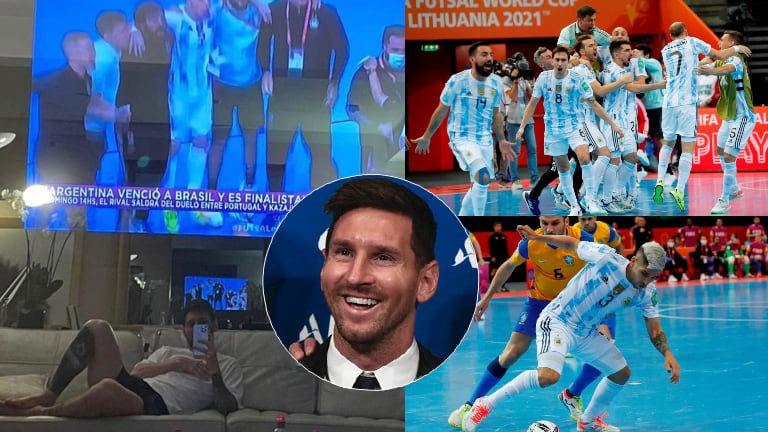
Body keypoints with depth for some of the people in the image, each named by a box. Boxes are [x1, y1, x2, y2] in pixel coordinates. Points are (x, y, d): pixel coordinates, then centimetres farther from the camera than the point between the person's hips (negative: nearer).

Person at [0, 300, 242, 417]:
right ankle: (48, 396, -8)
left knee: (108, 388, -40)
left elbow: (227, 408, 2)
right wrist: (177, 365, 0)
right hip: (130, 385, 6)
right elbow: (136, 371, 13)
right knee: (97, 327, -11)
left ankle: (40, 413, -15)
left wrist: (214, 372, -11)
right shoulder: (168, 351, 32)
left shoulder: (228, 365, 18)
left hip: (156, 405, -6)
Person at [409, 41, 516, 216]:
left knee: (479, 186, 11)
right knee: (483, 176, -26)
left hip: (485, 139, 6)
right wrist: (427, 137, 6)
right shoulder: (457, 81, -13)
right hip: (462, 137, -6)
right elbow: (441, 110, -1)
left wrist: (501, 141, 17)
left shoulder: (497, 83, 1)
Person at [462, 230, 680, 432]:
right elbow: (572, 243, -6)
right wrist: (538, 236, -3)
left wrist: (667, 353, -17)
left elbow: (654, 330, 1)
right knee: (548, 376, -30)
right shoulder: (605, 258, -22)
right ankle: (485, 404, -15)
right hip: (557, 321, -7)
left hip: (587, 333, 7)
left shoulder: (647, 293, -6)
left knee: (622, 373, 13)